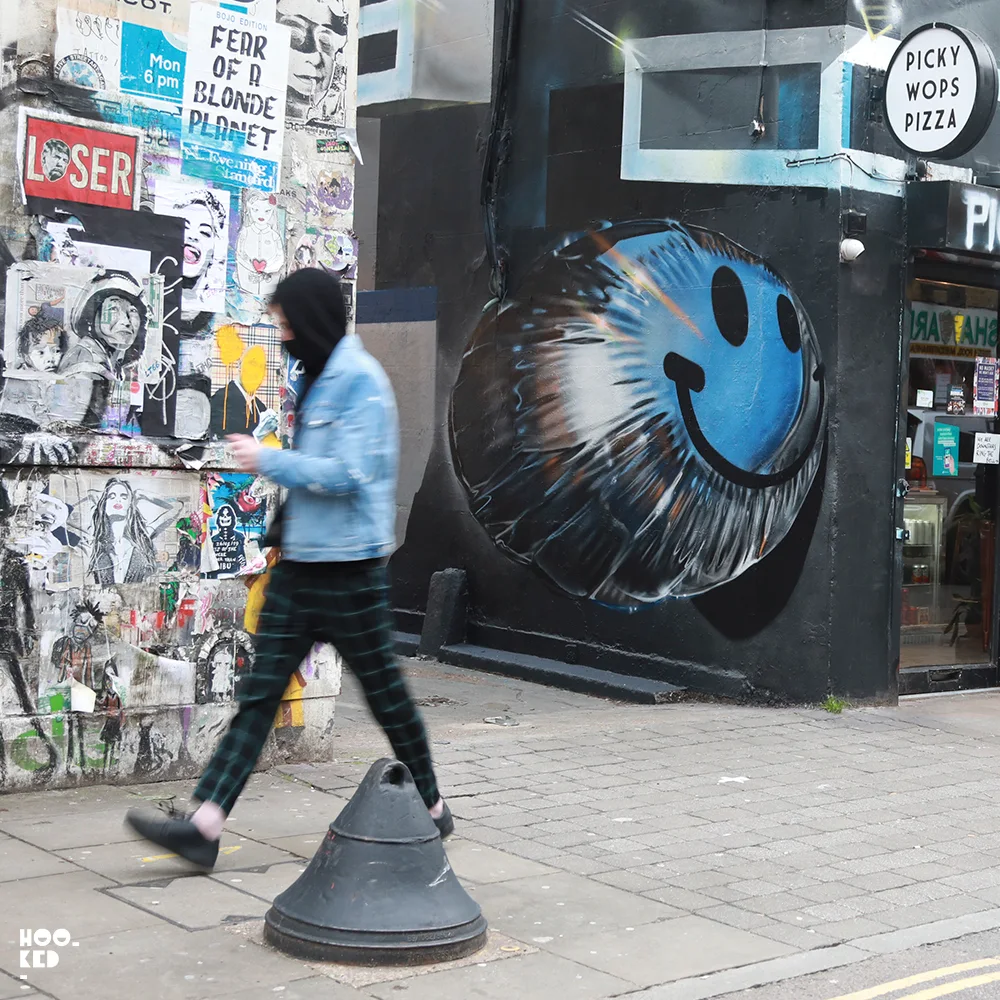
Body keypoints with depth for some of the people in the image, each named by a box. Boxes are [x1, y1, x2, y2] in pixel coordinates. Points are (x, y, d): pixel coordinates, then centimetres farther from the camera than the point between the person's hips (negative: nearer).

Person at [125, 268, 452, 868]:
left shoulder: (360, 379, -14)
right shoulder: (320, 377, 14)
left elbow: (348, 474, -21)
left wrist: (268, 461, -15)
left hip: (349, 569, -8)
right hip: (301, 564, 9)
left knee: (383, 690, 6)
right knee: (261, 691, 2)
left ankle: (432, 807, 25)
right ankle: (205, 824, -1)